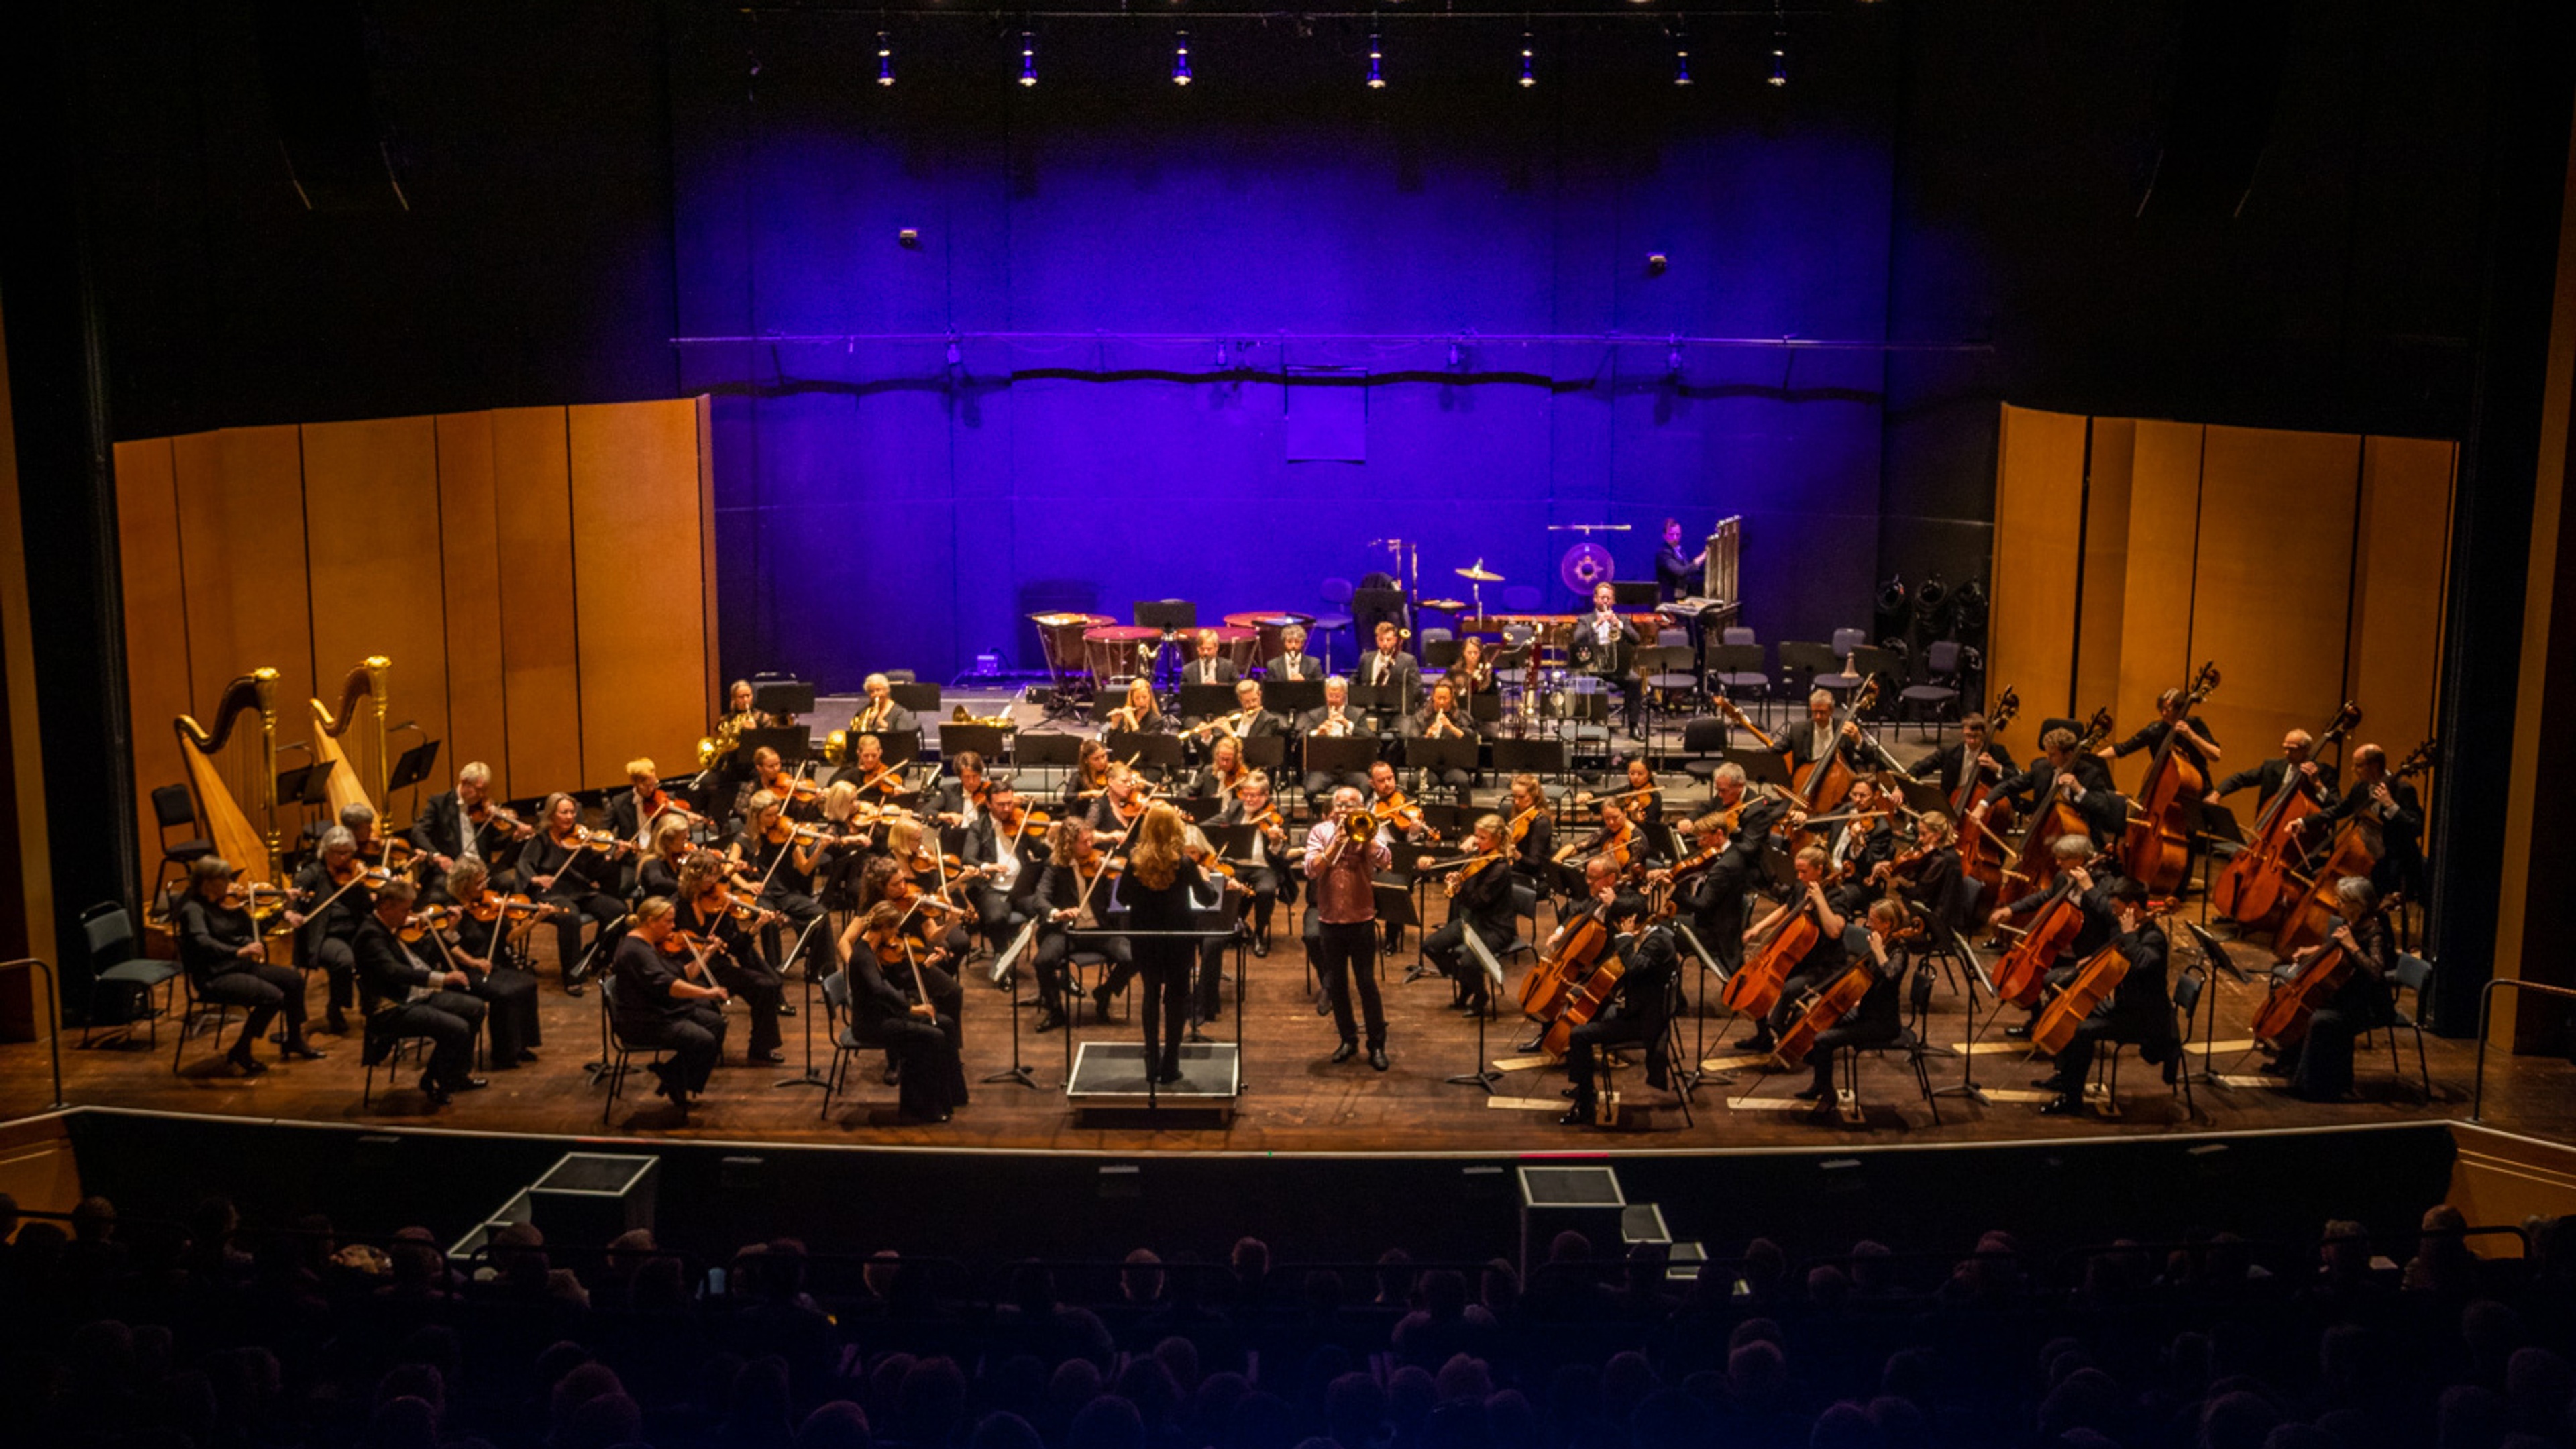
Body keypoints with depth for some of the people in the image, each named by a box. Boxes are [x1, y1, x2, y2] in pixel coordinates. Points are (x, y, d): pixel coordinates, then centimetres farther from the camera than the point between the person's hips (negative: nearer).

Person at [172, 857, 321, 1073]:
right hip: (213, 978, -8)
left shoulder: (225, 904, 8)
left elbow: (253, 929, 14)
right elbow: (203, 942, -32)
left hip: (240, 967, 8)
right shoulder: (193, 909, -15)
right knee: (272, 997, -23)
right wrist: (239, 951, -46)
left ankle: (294, 1042, 19)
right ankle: (240, 1053, -7)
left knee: (294, 980, 4)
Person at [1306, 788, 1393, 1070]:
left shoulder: (1367, 830, 1)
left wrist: (1363, 836, -16)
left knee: (1366, 983, -1)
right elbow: (1312, 869, -9)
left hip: (1361, 919, -2)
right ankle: (1348, 1039, 24)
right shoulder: (1320, 832, 4)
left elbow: (1384, 861, -16)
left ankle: (1377, 1045, 6)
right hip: (1329, 920, 2)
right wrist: (1336, 843, -16)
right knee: (1337, 984, 11)